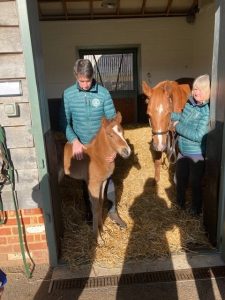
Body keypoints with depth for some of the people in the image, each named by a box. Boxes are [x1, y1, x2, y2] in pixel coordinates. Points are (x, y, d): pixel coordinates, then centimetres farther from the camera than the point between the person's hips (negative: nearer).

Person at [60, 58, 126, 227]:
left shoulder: (103, 93, -12)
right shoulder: (68, 94, -9)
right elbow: (65, 122, -8)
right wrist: (75, 141, -23)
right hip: (81, 146, 1)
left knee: (107, 178, 11)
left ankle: (113, 211, 31)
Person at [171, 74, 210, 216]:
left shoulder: (208, 111, -24)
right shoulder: (190, 103, -3)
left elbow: (198, 135, -27)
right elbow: (182, 118, 12)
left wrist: (178, 126, -21)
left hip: (197, 155, -7)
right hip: (183, 151, 7)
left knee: (195, 183, 11)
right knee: (180, 178, 22)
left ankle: (196, 209, 36)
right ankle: (180, 202, 47)